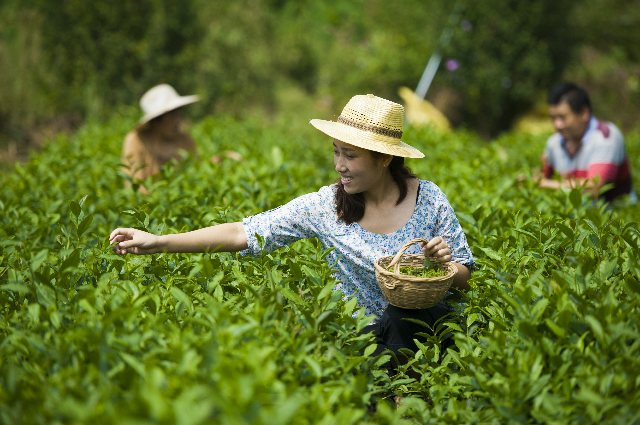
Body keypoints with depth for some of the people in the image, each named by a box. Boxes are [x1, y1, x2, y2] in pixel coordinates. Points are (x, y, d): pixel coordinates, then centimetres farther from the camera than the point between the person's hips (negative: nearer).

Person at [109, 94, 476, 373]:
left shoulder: (429, 200, -5)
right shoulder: (326, 206, -5)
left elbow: (464, 281, 4)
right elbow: (246, 232, -8)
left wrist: (445, 264, -21)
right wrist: (159, 243, -14)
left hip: (427, 325, 0)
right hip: (362, 331, 1)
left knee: (402, 314, -35)